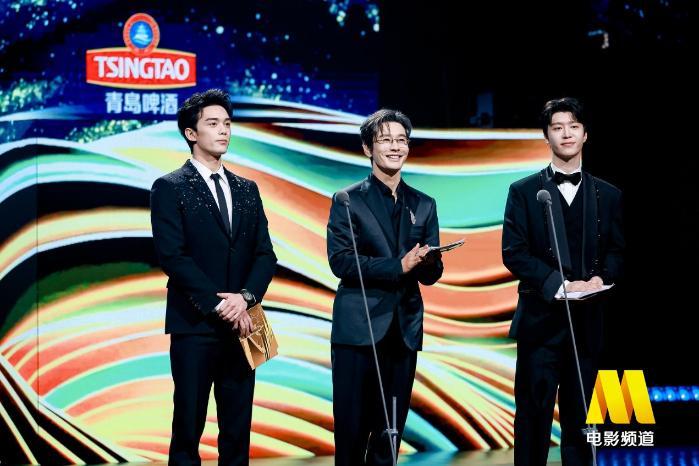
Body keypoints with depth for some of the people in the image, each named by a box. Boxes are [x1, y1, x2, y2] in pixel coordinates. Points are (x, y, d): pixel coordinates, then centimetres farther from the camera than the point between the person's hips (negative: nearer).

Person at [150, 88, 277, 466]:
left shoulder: (247, 190, 14)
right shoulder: (170, 188, -1)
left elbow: (265, 254, 8)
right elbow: (173, 256, -11)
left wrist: (245, 297, -10)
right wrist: (219, 305, -15)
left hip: (240, 325, 5)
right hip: (194, 325, -5)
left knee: (237, 428, 7)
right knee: (188, 428, 1)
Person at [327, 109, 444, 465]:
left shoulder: (423, 205, 12)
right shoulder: (349, 201, 0)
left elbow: (431, 274, 9)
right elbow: (340, 261, -11)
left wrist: (427, 263, -15)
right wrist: (398, 266, -18)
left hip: (404, 329, 4)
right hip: (358, 328, -4)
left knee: (391, 429, 8)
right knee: (352, 426, -1)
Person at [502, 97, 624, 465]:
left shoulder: (608, 195, 11)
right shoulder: (524, 191, 3)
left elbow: (616, 251, 9)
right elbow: (514, 253, -5)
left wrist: (600, 277, -13)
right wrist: (561, 284, -16)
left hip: (588, 320, 2)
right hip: (541, 318, -2)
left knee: (579, 416, 8)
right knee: (534, 414, 1)